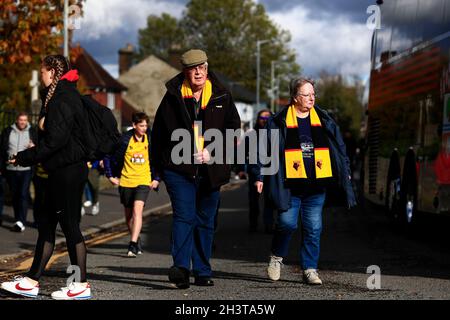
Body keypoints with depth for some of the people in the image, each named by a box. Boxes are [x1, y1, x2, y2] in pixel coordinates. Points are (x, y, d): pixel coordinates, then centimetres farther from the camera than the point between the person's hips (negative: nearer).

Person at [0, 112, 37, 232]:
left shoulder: (32, 132, 4)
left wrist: (34, 147, -15)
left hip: (26, 169, -3)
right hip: (11, 169, 3)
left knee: (23, 194, -12)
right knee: (14, 195, 11)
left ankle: (21, 222, -16)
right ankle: (18, 220, 22)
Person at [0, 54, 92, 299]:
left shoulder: (62, 99, -15)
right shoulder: (60, 96, 16)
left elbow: (56, 139, -21)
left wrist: (26, 157, -15)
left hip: (68, 170, -10)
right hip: (61, 170, 10)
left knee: (70, 225, -4)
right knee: (46, 224, 11)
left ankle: (81, 285, 3)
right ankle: (32, 281, 16)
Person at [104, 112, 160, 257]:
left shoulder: (150, 140, -2)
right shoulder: (125, 139, -7)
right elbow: (108, 155, 3)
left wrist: (156, 179, 8)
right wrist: (110, 175, 2)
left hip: (144, 181, -1)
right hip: (126, 181, 1)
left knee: (137, 210, -19)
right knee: (129, 215, 12)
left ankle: (133, 245, -24)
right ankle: (137, 240, 33)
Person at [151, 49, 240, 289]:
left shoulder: (221, 97, 7)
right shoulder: (173, 97, 3)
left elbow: (233, 128, 7)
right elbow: (159, 134, 9)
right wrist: (158, 167, 8)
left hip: (210, 170, 3)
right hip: (179, 169, -3)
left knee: (205, 221, 9)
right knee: (184, 217, -16)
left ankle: (203, 272, 17)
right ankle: (181, 267, -24)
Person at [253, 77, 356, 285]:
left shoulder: (324, 121, 11)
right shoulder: (279, 122, 0)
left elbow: (339, 148, 19)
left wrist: (345, 172, 18)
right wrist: (260, 176, -2)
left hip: (316, 184, 3)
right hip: (290, 185, -3)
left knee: (313, 228, 3)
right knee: (287, 223, -8)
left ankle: (310, 268, 12)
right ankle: (276, 257, 19)